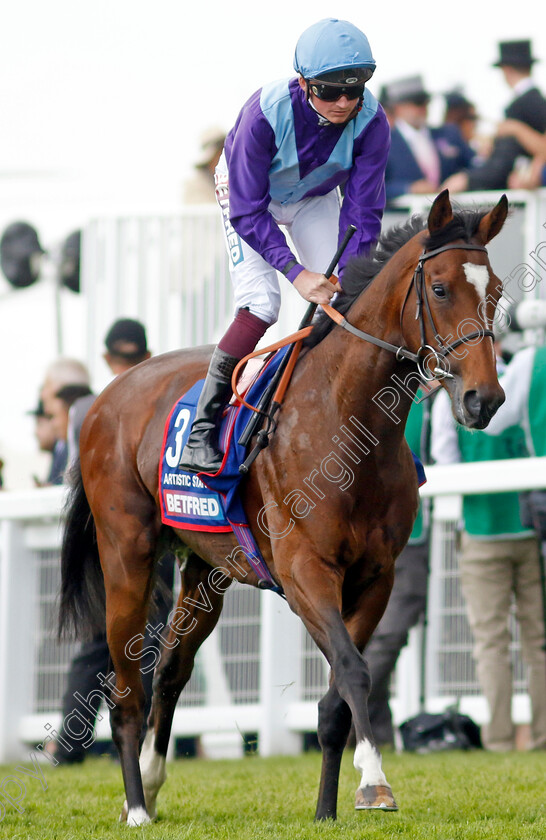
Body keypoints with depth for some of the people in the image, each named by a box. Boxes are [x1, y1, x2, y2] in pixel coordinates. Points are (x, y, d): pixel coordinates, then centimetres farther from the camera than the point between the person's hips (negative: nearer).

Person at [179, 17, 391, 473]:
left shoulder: (371, 122, -31)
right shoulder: (266, 112, -40)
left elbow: (363, 213, -22)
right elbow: (247, 211, -32)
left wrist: (347, 283, -32)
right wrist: (296, 272, -40)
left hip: (316, 196, 4)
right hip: (247, 192, -4)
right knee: (261, 301, -21)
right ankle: (203, 425, -13)